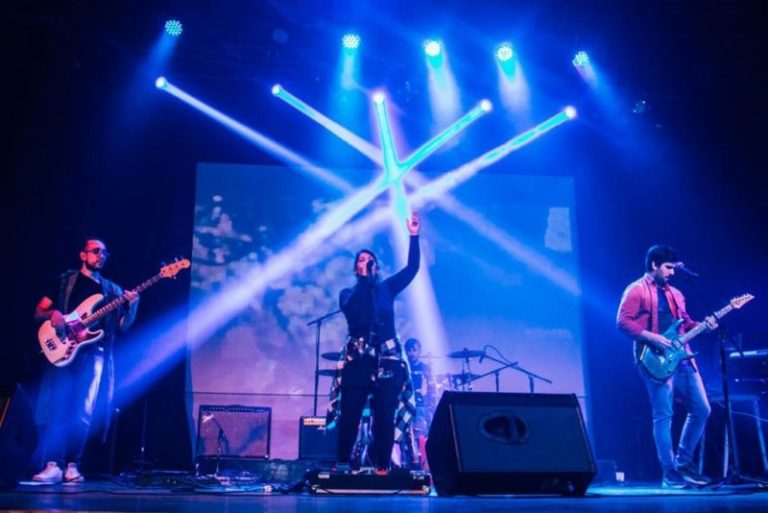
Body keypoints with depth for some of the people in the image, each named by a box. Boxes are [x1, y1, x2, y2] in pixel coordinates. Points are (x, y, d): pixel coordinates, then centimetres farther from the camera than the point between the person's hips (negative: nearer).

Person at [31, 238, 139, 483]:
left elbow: (122, 327, 11)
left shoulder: (113, 290, 17)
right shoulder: (65, 280, 13)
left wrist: (132, 307, -7)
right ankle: (53, 465, -8)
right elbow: (38, 312, 11)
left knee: (82, 413, -5)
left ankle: (72, 465, 1)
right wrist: (52, 314, -11)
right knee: (57, 408, -9)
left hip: (94, 353, 1)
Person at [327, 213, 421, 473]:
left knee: (385, 418, -4)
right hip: (357, 360, -1)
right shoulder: (348, 293, 13)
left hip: (387, 359, 1)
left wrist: (414, 237, -5)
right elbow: (350, 309, -10)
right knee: (349, 417, -3)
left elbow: (412, 268, 5)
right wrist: (364, 279, -8)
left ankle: (382, 468, 0)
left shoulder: (386, 288, 15)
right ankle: (342, 467, 6)